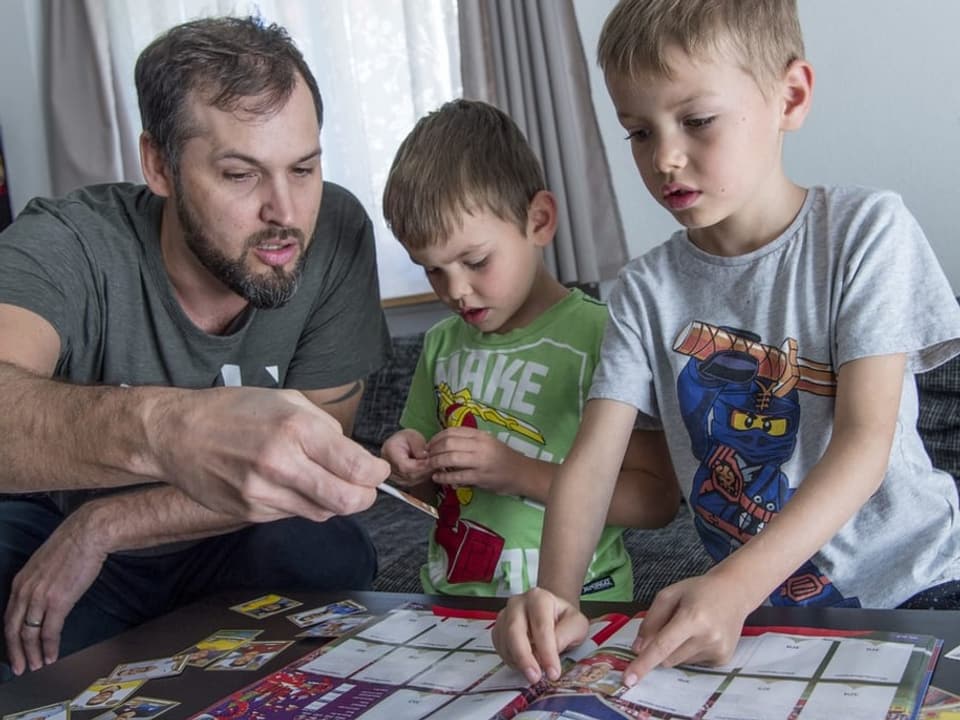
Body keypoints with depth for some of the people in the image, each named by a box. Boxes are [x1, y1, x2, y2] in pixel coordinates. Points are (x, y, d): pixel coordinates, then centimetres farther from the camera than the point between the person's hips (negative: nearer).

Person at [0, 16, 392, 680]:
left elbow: (300, 469, -15)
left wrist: (105, 523, -22)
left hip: (233, 547, 2)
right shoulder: (67, 247, -24)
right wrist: (161, 429, -64)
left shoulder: (336, 233, -18)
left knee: (330, 556, -27)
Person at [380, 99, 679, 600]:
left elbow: (657, 501, -12)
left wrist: (519, 471, -17)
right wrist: (409, 467, 0)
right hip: (450, 600, 5)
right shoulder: (442, 343, 11)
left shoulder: (598, 337, -8)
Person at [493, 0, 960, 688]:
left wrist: (734, 586, -30)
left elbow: (864, 440, -16)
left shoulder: (865, 228, -7)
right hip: (753, 603, 4)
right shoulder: (648, 288, 1)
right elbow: (592, 458, -7)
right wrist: (556, 595, -27)